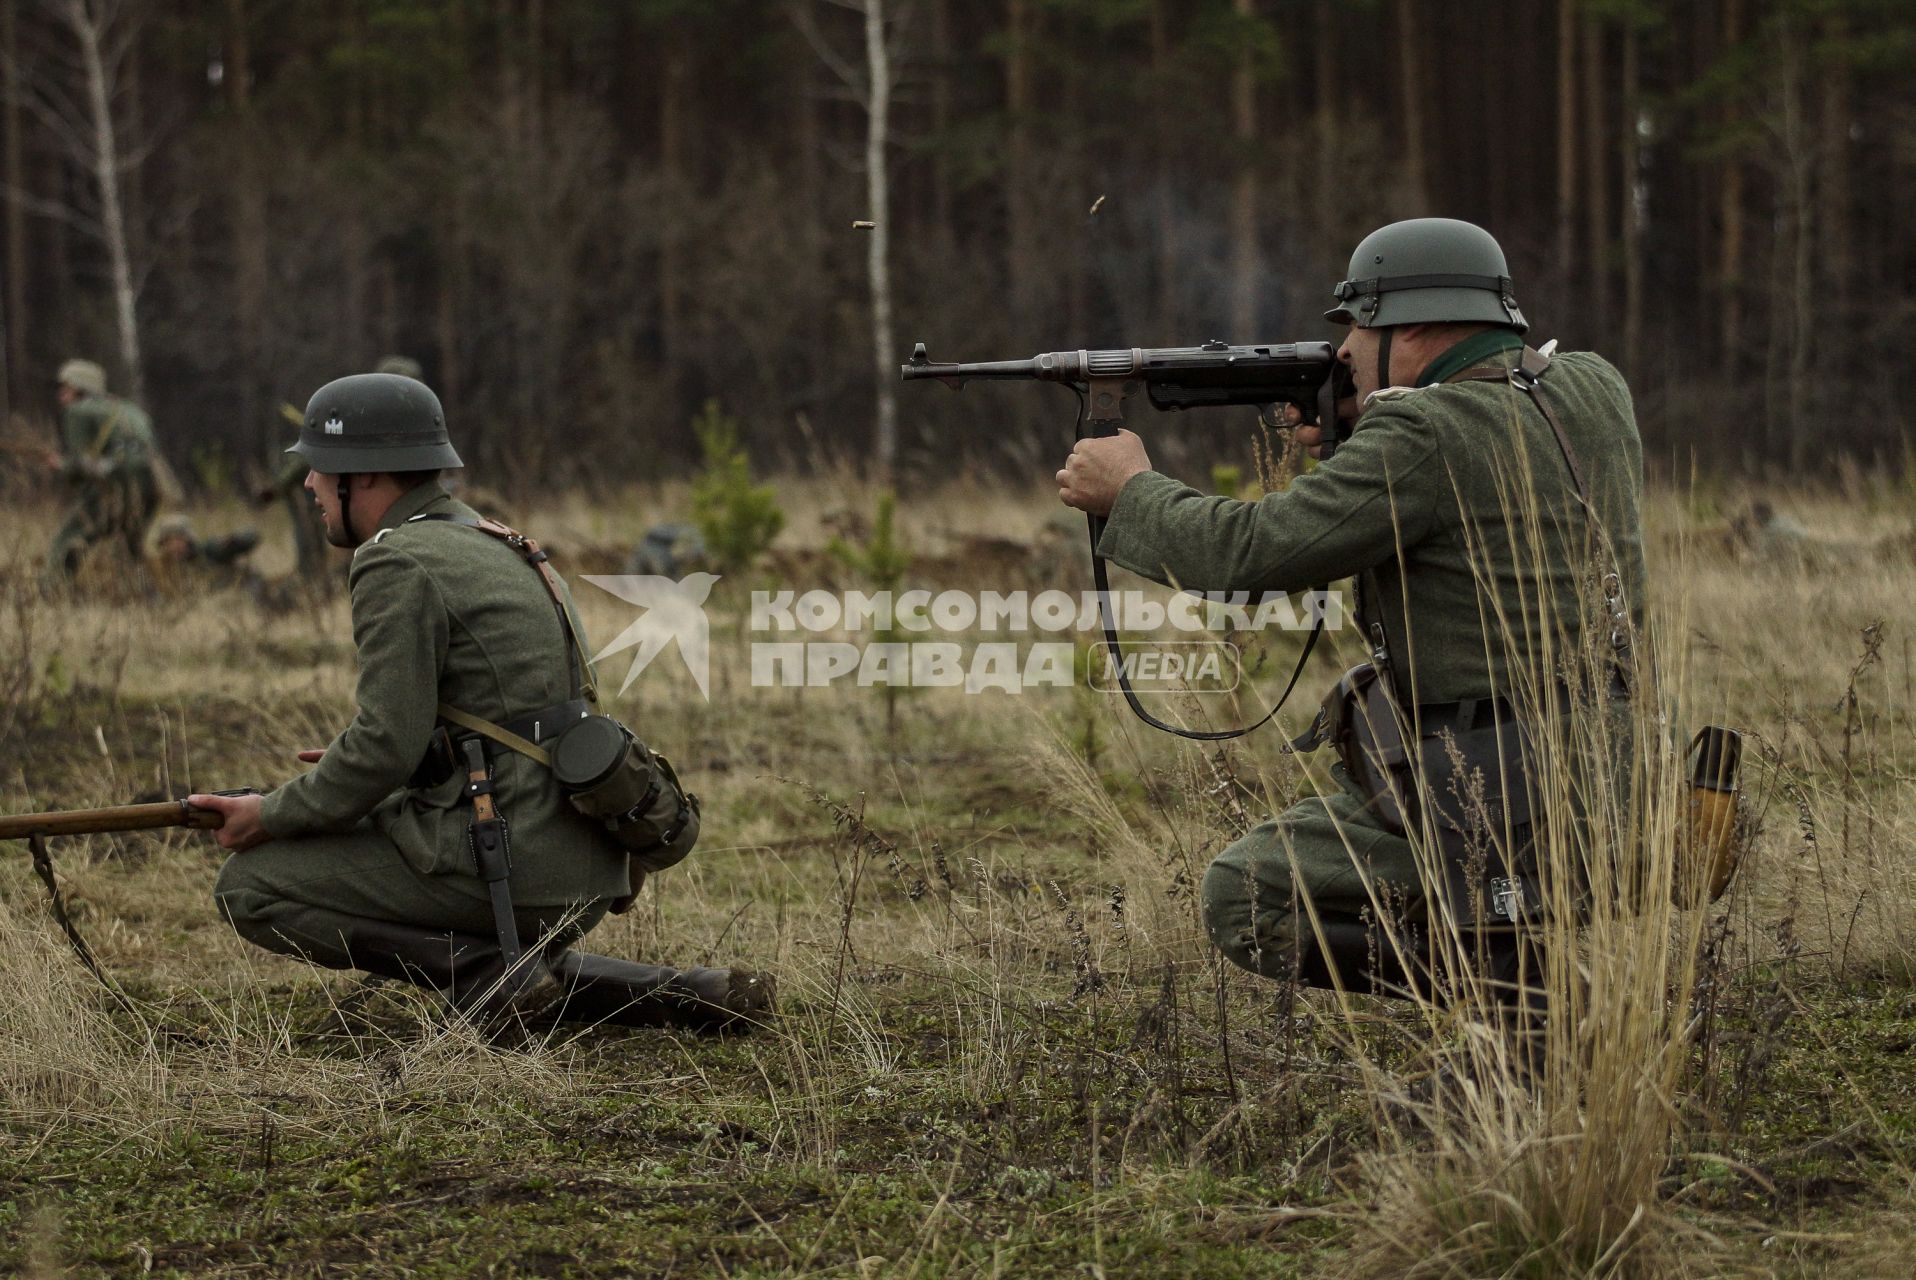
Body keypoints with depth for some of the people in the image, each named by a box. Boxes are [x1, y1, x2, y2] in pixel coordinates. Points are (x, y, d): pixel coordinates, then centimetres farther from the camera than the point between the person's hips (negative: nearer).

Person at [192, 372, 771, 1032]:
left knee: (249, 887, 0)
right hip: (582, 873, 8)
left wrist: (272, 816, -2)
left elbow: (388, 746, -16)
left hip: (506, 864, -8)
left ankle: (488, 969, -9)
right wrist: (365, 766, 21)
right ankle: (679, 995, 11)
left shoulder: (398, 566, -10)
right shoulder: (497, 550, 21)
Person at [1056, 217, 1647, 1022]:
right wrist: (1350, 444, 16)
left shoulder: (1428, 436, -17)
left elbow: (1243, 554, -15)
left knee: (1241, 899, -1)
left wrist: (1129, 490, 2)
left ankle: (1512, 963, -10)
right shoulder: (1596, 393, 7)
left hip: (1500, 814, -9)